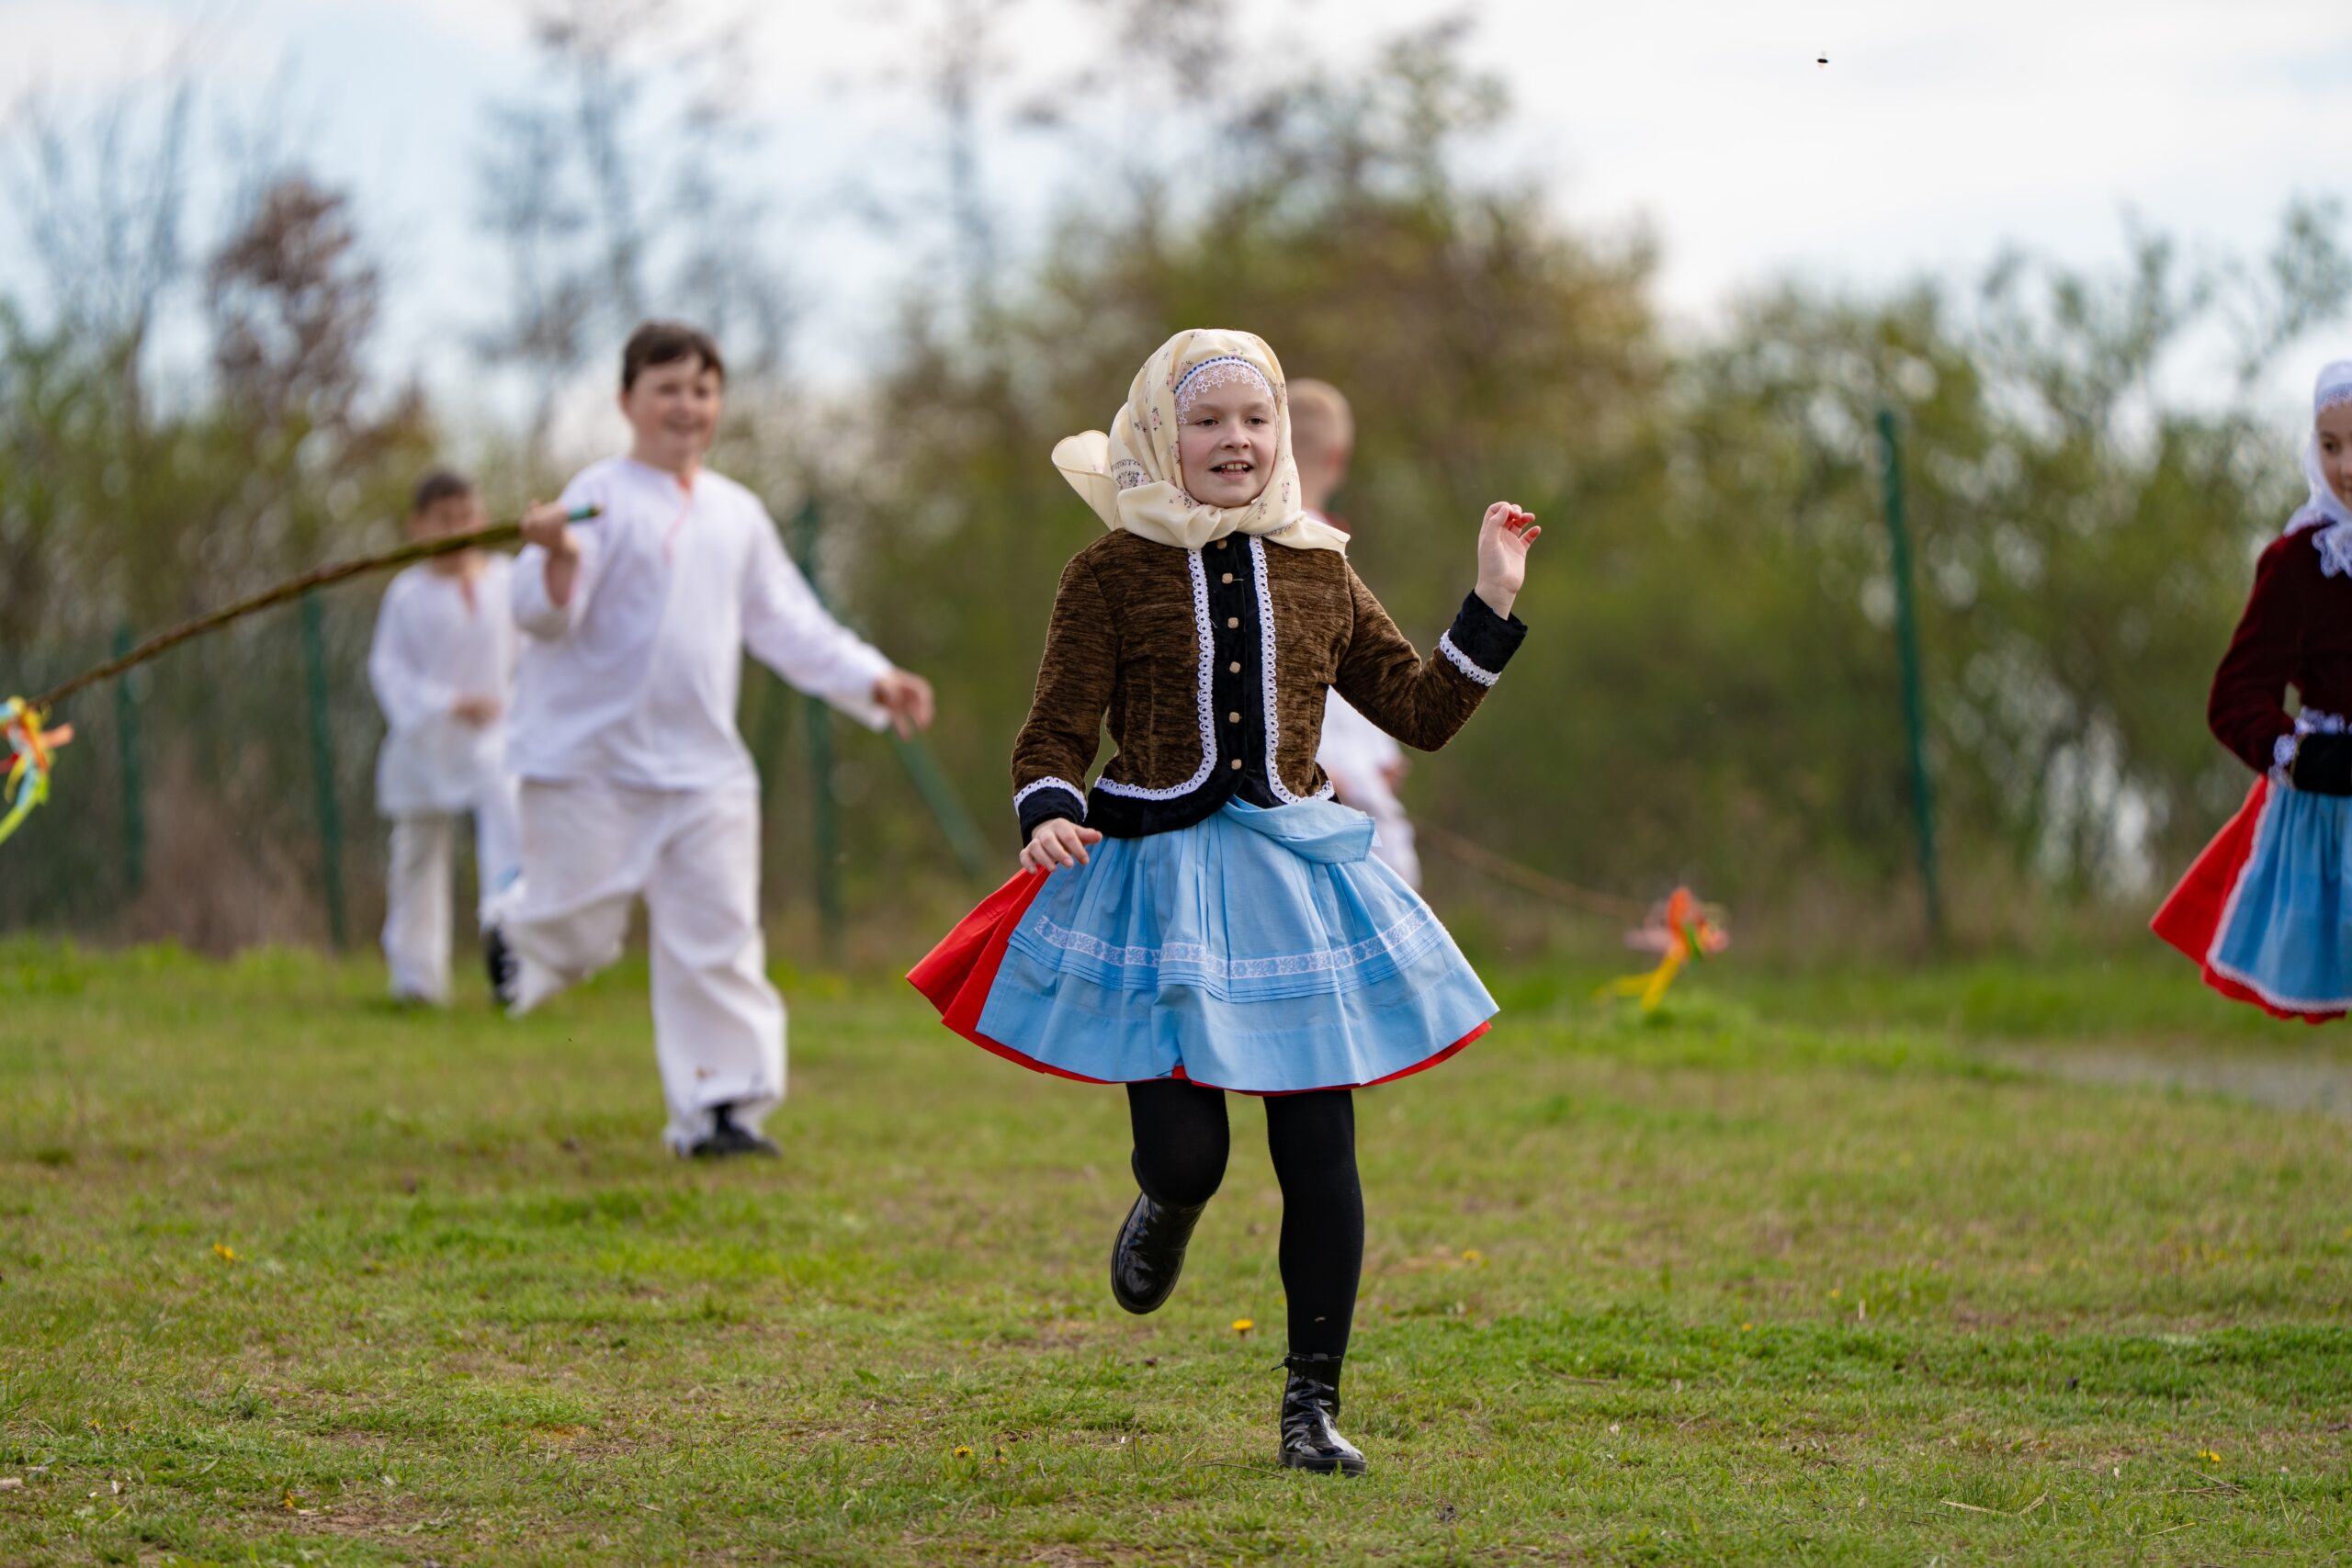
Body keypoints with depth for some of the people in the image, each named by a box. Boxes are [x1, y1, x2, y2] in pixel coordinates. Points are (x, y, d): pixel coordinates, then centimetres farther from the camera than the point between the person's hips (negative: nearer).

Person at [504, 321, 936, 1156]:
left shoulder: (738, 515, 14)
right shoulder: (601, 496, -7)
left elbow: (789, 624, 21)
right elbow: (545, 612, -16)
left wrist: (872, 682, 11)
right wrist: (557, 556, -38)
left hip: (702, 768, 5)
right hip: (589, 764, -5)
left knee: (717, 943, 0)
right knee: (578, 937, -1)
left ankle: (717, 1108, 5)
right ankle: (515, 933, 34)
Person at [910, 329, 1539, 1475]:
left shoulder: (1316, 574, 9)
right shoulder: (1112, 576, -2)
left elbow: (1422, 712, 16)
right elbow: (1053, 738, -4)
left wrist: (1491, 606, 8)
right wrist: (1048, 816, -23)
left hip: (1295, 878, 3)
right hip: (1156, 884, -3)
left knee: (1319, 1153, -2)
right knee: (1184, 1153, -7)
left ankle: (1312, 1402, 10)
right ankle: (1165, 1214, 34)